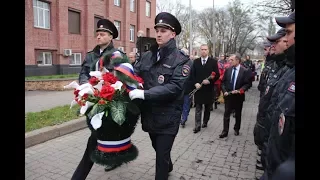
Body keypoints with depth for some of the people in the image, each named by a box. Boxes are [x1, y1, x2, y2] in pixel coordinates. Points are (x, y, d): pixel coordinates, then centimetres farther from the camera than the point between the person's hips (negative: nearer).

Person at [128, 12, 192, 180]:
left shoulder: (181, 60, -11)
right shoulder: (147, 56, 5)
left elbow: (174, 88, -23)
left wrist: (144, 94, -29)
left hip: (167, 117, -5)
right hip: (150, 114, 6)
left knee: (162, 155, 5)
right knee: (158, 149, 26)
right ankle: (168, 166, 56)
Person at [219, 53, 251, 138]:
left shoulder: (245, 71, -8)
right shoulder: (228, 70, 1)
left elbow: (247, 84, -9)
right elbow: (223, 82, 5)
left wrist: (239, 91, -22)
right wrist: (224, 91, -9)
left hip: (238, 96, -1)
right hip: (228, 95, 2)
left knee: (238, 114, 14)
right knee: (226, 114, 1)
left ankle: (236, 129, 33)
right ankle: (225, 131, 8)